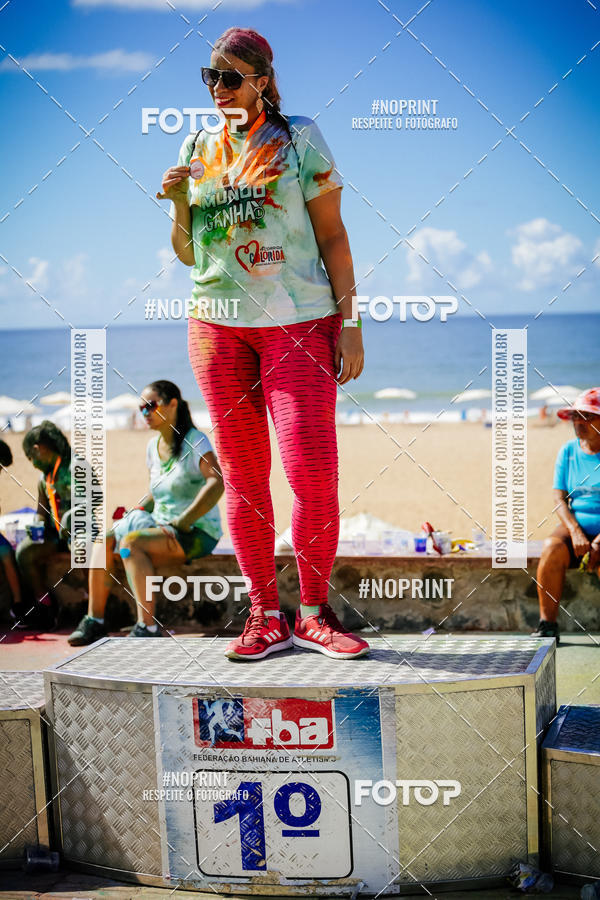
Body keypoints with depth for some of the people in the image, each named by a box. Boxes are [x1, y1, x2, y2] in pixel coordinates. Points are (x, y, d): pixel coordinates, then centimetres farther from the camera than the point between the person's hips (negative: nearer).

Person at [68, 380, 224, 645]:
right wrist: (138, 512, 7)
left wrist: (182, 522, -26)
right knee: (105, 540, -10)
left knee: (131, 542, -29)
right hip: (161, 525, 8)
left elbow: (216, 483, -25)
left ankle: (147, 627, -34)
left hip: (197, 532, -8)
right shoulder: (153, 446, 13)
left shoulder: (195, 441, -11)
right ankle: (94, 620, -10)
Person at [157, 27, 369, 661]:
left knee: (313, 474, -11)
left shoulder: (300, 140, 4)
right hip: (218, 325, 3)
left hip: (300, 322, -3)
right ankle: (264, 616, 10)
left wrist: (349, 321, -5)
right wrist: (178, 204, -2)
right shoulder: (197, 150, 13)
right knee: (242, 476, 2)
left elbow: (332, 236, 3)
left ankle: (314, 614, 2)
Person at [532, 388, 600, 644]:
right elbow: (559, 498, 5)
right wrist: (576, 533, -13)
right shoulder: (568, 451, 11)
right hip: (575, 525, 3)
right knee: (552, 547, -29)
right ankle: (548, 624, -25)